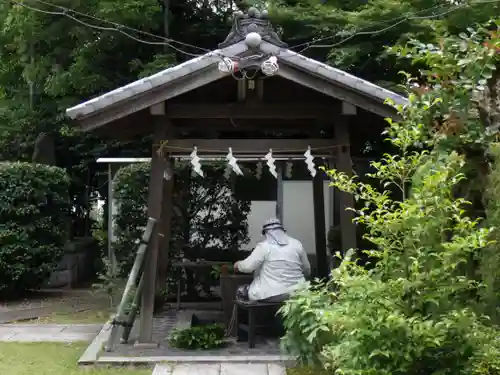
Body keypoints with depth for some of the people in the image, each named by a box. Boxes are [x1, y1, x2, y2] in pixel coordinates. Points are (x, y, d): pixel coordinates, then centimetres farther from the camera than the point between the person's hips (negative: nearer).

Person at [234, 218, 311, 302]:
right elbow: (307, 270, 14)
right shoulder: (297, 244, 6)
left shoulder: (264, 246, -7)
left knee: (241, 291, 19)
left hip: (271, 294, -4)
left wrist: (238, 264, 12)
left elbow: (247, 266, -9)